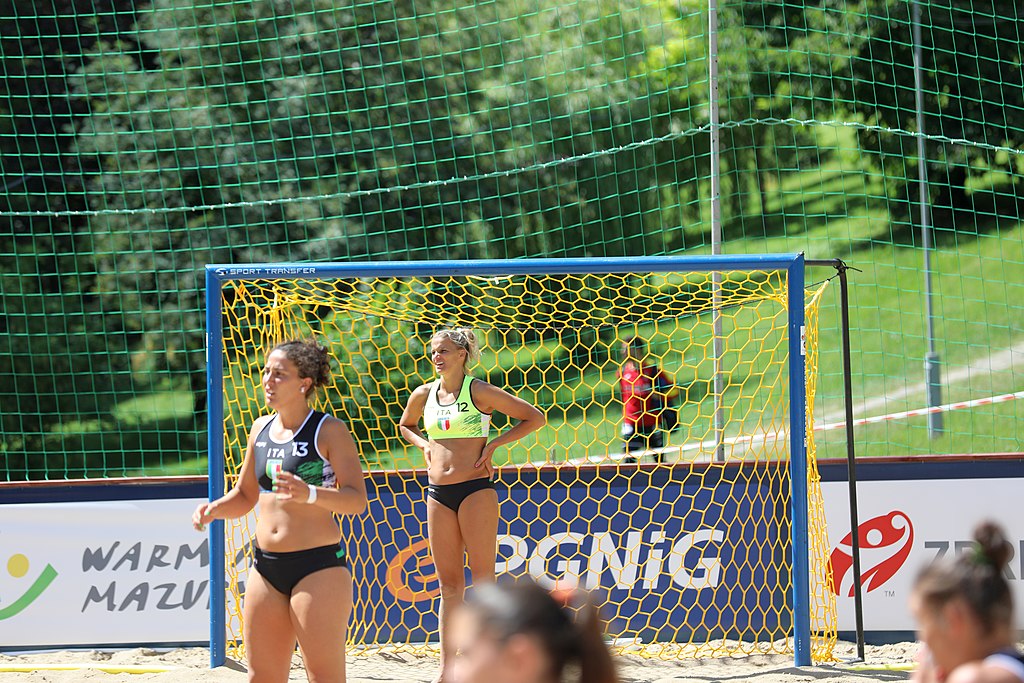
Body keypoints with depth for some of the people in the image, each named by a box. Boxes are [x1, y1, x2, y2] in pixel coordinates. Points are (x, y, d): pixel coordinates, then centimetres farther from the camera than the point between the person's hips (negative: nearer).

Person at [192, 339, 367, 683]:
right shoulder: (261, 429, 13)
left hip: (318, 566, -7)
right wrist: (214, 509, 1)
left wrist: (310, 494, -33)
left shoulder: (329, 430, -7)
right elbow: (245, 496, 23)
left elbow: (357, 499, -15)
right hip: (266, 566, 7)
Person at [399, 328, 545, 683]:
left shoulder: (479, 391, -5)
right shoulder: (423, 395, 9)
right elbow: (405, 425, 31)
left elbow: (534, 418, -2)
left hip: (476, 490, -5)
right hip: (438, 493, 5)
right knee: (449, 584, 6)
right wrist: (424, 444, 11)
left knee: (483, 580, -5)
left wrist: (493, 444, -7)